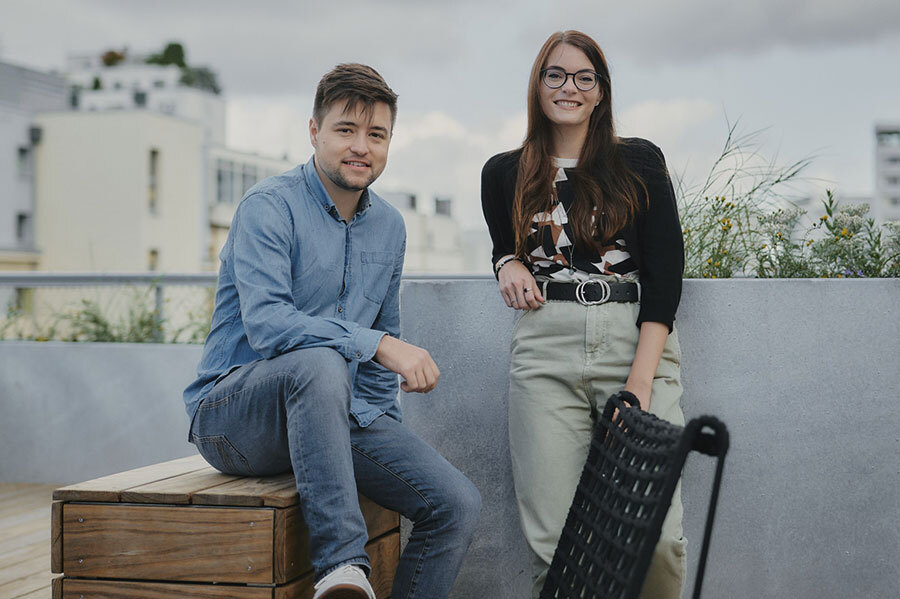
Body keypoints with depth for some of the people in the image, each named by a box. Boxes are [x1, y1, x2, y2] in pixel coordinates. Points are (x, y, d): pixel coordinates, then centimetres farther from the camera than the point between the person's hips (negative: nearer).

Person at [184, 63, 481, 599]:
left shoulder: (389, 226, 12)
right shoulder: (270, 207, -10)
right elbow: (265, 324, -25)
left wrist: (386, 431, 14)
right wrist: (378, 345, -32)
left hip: (340, 414, 6)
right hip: (234, 413, -6)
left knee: (459, 505, -14)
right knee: (321, 362, -40)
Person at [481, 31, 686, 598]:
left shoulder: (640, 162, 9)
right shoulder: (504, 174, 16)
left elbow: (666, 270, 1)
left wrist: (640, 381, -10)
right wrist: (508, 264, 5)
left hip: (638, 339, -1)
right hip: (546, 347, 2)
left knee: (655, 530, -11)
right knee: (552, 538, -7)